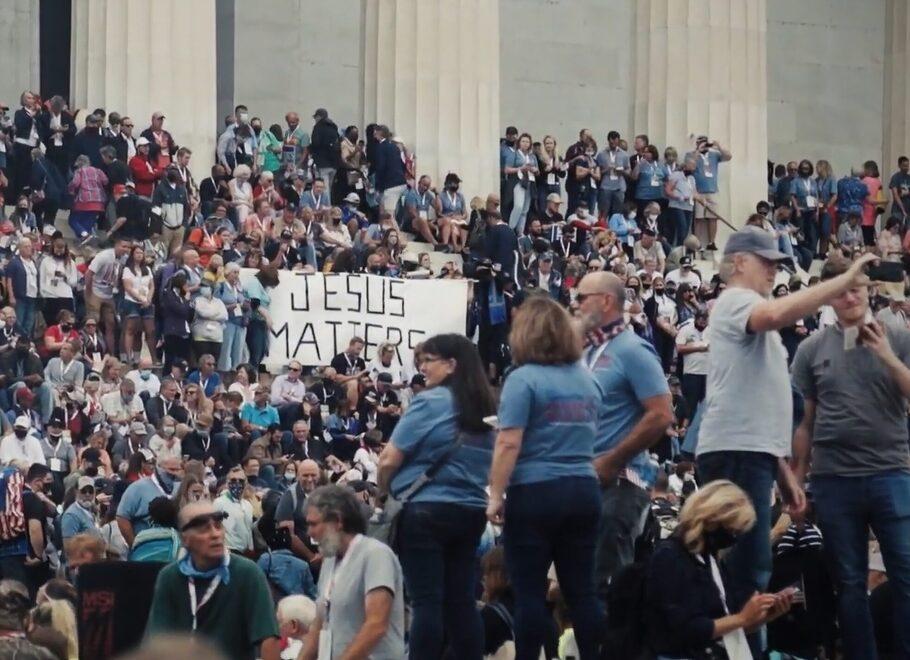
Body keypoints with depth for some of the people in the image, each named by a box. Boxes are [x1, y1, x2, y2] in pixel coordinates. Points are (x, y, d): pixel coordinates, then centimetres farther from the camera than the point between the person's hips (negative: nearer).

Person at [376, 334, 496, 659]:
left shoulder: (430, 402, -10)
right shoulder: (485, 409, 10)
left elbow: (389, 460, -10)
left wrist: (383, 491, 7)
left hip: (427, 510, -6)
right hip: (471, 511, 6)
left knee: (426, 600, -6)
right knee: (461, 600, 8)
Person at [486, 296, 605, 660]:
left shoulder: (523, 380, -9)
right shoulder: (586, 378, 10)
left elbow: (508, 444, -15)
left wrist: (495, 495, -11)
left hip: (534, 493, -6)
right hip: (584, 491, 6)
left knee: (530, 592, 0)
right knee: (582, 589, 6)